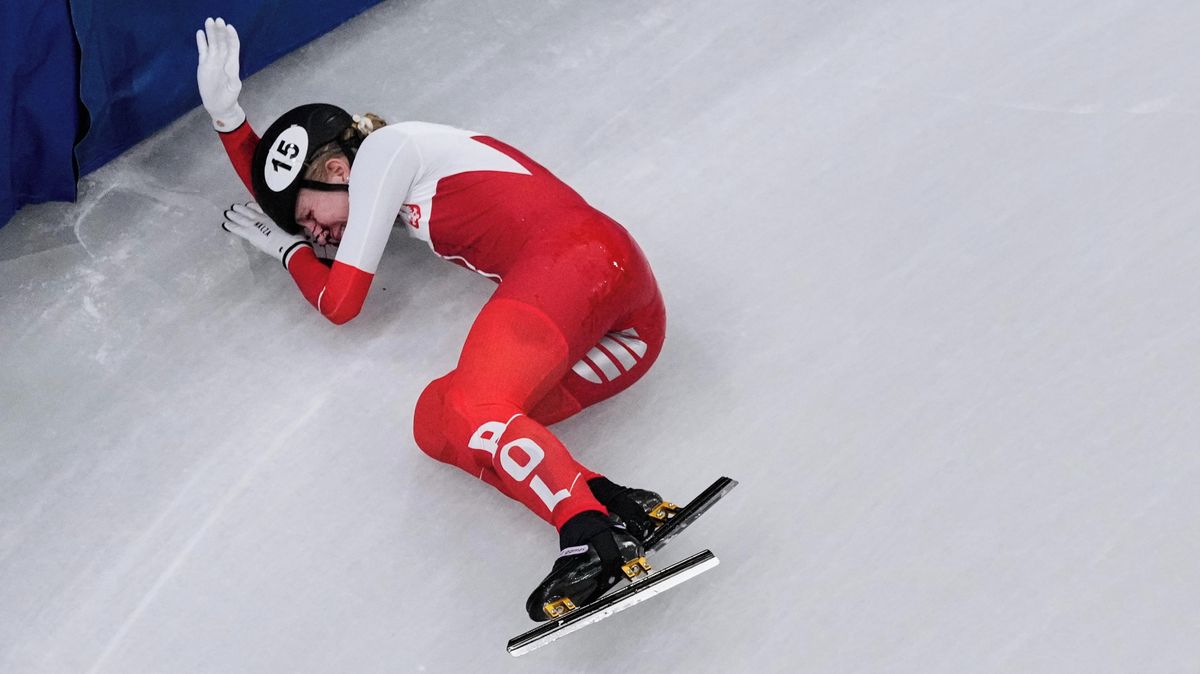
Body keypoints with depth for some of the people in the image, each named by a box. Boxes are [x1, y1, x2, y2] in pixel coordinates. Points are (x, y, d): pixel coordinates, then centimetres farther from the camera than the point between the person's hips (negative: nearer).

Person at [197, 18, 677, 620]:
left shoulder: (385, 148, 6)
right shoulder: (403, 180, 32)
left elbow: (339, 300, 6)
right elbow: (281, 195, 47)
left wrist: (286, 248, 25)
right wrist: (227, 112, 33)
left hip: (577, 259, -9)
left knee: (472, 410, -27)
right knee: (436, 421, -10)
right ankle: (617, 506, -27)